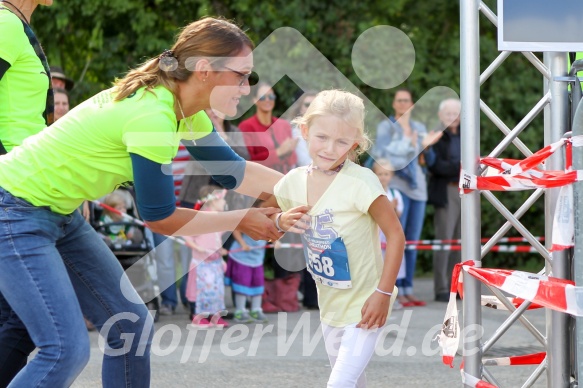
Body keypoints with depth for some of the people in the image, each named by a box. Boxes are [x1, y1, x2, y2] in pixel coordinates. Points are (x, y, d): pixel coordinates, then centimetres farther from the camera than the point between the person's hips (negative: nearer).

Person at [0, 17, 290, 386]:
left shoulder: (187, 112, 0)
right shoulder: (152, 117, -27)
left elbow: (234, 170, 13)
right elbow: (160, 217, -19)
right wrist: (243, 220, -8)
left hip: (60, 214, 10)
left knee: (132, 324, 7)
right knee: (67, 349, -18)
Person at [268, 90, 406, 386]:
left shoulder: (360, 182, -24)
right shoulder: (293, 182, -6)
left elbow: (395, 235, -18)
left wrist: (383, 293, -20)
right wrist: (281, 222, -11)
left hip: (364, 305, -6)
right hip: (329, 303, 7)